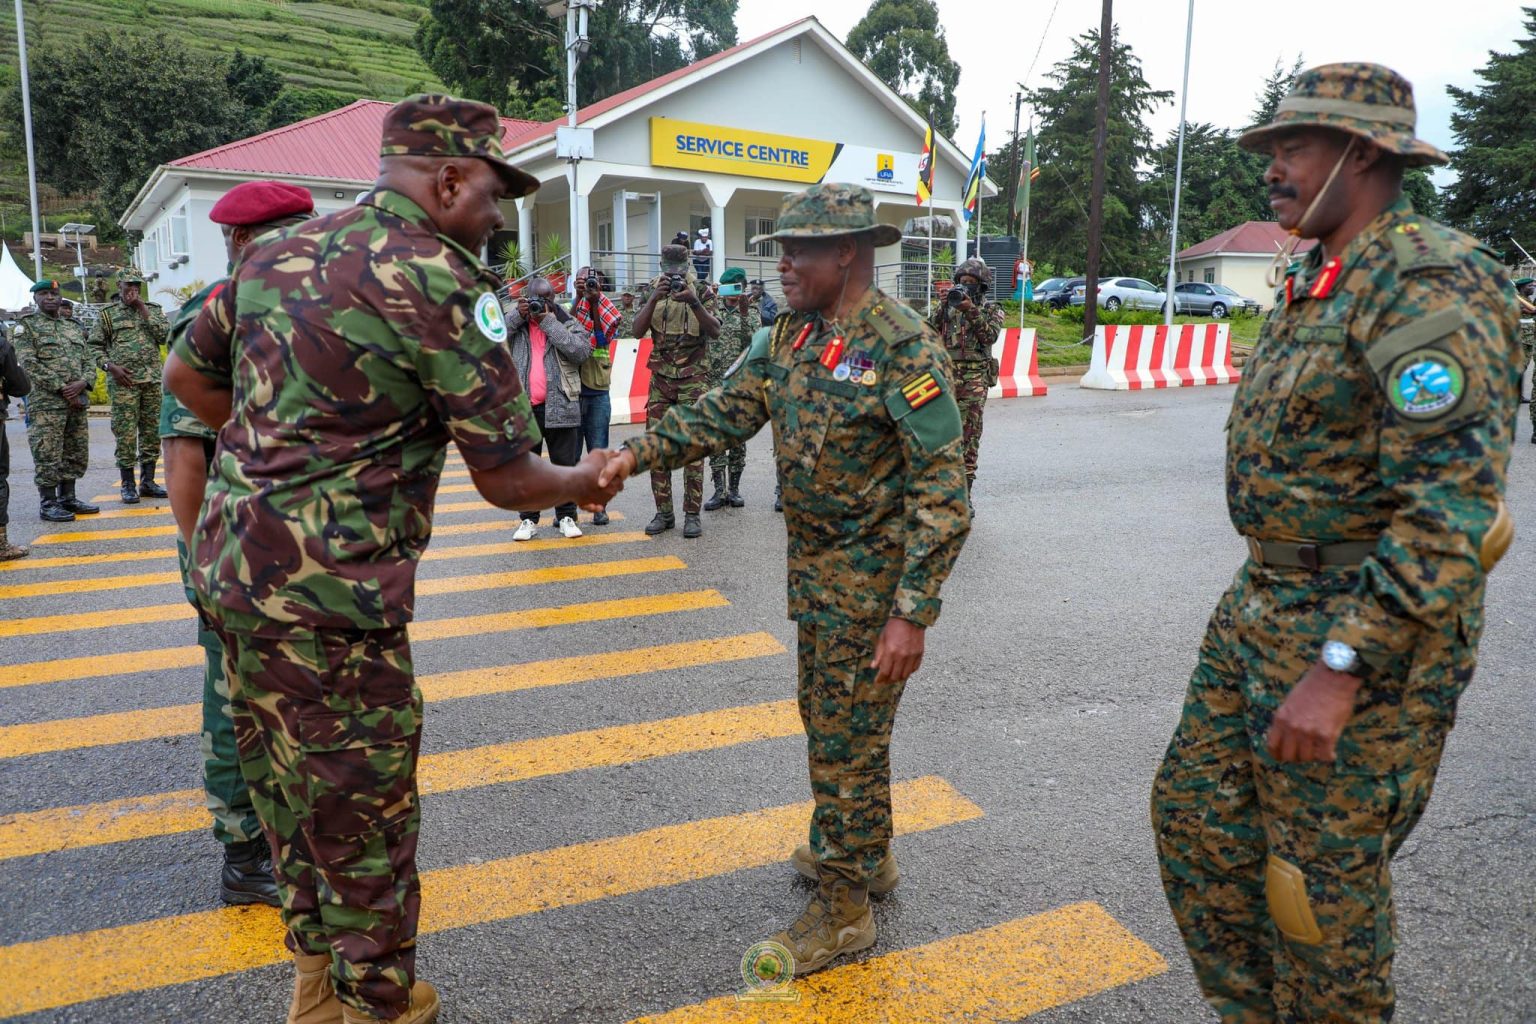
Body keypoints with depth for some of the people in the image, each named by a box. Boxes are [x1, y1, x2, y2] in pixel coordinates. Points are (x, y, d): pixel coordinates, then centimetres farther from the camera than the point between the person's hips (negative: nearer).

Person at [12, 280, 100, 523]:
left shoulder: (75, 327, 18)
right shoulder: (26, 326, 1)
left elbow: (89, 360, 14)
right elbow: (29, 364, -9)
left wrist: (82, 383, -8)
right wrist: (62, 389, -16)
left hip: (78, 401, 6)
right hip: (46, 402, -6)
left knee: (76, 454, 10)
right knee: (47, 455, -5)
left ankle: (68, 498, 21)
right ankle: (47, 504, 2)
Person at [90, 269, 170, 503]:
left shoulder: (153, 309, 13)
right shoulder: (108, 314, 6)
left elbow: (165, 336, -4)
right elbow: (95, 346, 6)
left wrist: (142, 308, -4)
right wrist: (110, 366, -9)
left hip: (152, 380, 3)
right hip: (123, 381, -3)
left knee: (152, 431, 5)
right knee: (125, 434, -4)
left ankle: (148, 481, 14)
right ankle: (128, 485, 2)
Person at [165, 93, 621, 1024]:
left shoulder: (280, 251, 10)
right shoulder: (441, 283, -14)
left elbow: (187, 375, 20)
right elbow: (507, 478, -11)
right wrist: (583, 483, 8)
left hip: (233, 564, 9)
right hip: (329, 594, -9)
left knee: (289, 790, 22)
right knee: (364, 812, 7)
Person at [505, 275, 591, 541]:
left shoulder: (568, 324, 5)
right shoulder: (514, 322, 11)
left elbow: (582, 351, -13)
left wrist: (549, 322, -13)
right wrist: (517, 316, -8)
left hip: (560, 406, -1)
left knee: (565, 464, 5)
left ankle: (566, 516, 15)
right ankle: (528, 519, 15)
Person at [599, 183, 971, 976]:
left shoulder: (902, 345, -21)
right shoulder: (789, 337, 4)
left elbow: (941, 489, -23)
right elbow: (723, 412, 4)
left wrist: (913, 612, -26)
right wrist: (637, 452, -12)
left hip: (872, 577, -8)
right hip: (813, 566, 8)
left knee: (847, 737, 3)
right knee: (828, 719, 20)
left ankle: (843, 907, 20)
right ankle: (862, 853, 41)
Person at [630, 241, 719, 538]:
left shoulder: (700, 291, -1)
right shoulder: (653, 292, 6)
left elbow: (715, 331, -12)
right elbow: (638, 331, -5)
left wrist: (693, 302, -26)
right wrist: (655, 298, -19)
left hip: (693, 380, -3)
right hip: (661, 379, 3)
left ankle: (692, 514, 4)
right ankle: (663, 513, 13)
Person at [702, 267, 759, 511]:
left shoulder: (750, 313, 4)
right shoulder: (713, 311, 9)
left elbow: (754, 341, -12)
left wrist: (744, 313, -22)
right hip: (714, 383, 1)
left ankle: (734, 489, 13)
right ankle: (720, 490, 4)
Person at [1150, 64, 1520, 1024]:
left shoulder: (1428, 281, -18)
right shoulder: (1319, 284, 13)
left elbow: (1452, 502, -27)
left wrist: (1340, 666, -29)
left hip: (1367, 628, -9)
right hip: (1265, 606, 10)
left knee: (1324, 875, 4)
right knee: (1196, 811, 15)